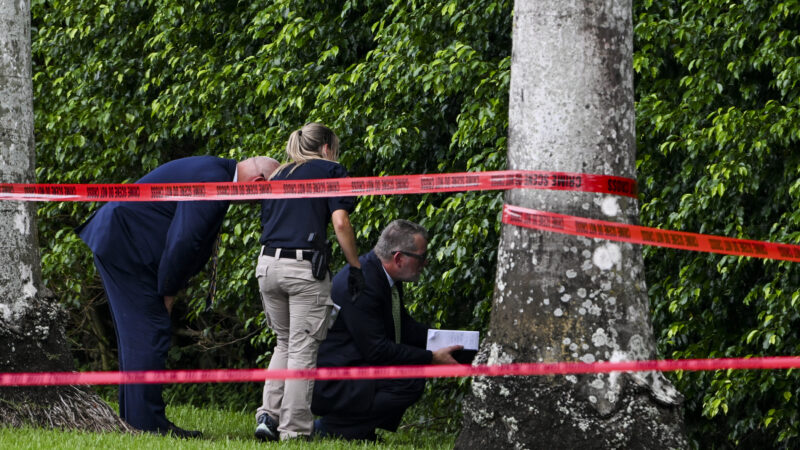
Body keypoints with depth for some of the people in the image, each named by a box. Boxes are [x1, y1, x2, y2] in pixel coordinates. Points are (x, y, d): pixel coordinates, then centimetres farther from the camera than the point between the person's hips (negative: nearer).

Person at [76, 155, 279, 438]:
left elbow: (185, 242, 17)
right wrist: (169, 290, -11)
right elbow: (184, 242, -23)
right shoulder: (212, 182, -21)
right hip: (124, 246, -11)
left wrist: (170, 288, 8)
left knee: (136, 336, 15)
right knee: (149, 334, -9)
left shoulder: (215, 173, 14)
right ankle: (148, 422, -8)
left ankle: (133, 418, 20)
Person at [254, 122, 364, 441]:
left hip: (268, 263, 5)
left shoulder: (278, 176, 22)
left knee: (284, 343, 20)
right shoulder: (330, 171, 5)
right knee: (302, 349, 0)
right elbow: (340, 223, -7)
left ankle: (268, 414, 8)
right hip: (305, 267, -5)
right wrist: (355, 267, 0)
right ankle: (294, 428, -1)